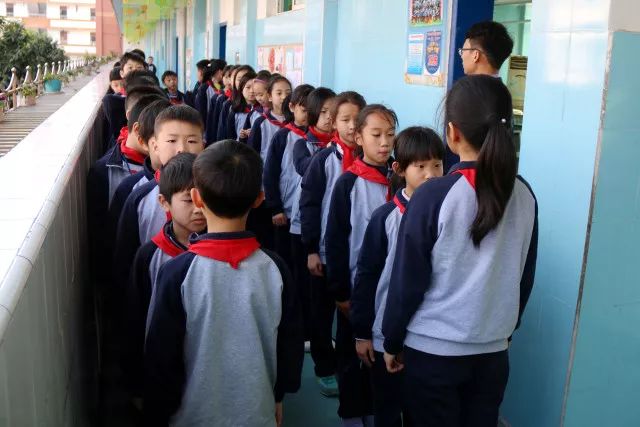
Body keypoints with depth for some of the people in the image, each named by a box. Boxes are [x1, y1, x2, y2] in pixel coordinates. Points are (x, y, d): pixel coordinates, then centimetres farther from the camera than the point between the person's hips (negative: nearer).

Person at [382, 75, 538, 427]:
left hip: (433, 349, -4)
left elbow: (407, 280, -12)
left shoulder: (433, 195, -18)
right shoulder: (525, 196, -3)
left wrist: (392, 342, 1)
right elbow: (525, 278, 6)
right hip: (493, 351, 4)